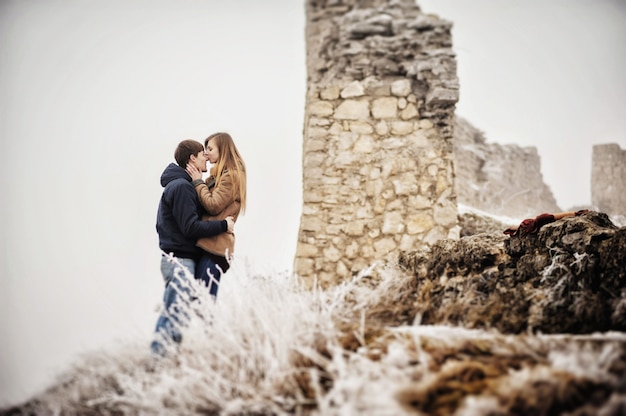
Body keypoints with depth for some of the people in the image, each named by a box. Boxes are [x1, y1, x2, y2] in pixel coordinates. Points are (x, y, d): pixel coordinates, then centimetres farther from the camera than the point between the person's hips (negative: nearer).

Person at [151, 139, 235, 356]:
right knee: (174, 314, -10)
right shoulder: (182, 186, -14)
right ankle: (156, 355, -8)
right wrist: (224, 225, -14)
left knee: (171, 312, 12)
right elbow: (191, 227, -20)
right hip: (180, 259, -10)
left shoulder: (179, 184, 18)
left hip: (178, 259, 10)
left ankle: (157, 354, 17)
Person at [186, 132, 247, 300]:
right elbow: (204, 202, 19)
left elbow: (213, 206, -13)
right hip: (208, 243, 9)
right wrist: (199, 181, 6)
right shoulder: (219, 175, 23)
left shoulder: (231, 176, -5)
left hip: (215, 245, -9)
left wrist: (198, 182, -4)